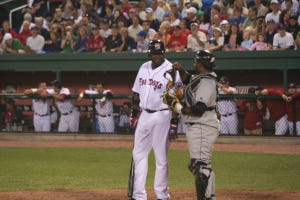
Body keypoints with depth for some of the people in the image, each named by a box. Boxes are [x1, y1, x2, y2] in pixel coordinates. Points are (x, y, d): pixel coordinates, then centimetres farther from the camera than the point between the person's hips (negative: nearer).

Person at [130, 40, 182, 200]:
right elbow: (137, 92, 19)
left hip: (162, 116, -7)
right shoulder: (144, 68, 9)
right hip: (145, 115, 7)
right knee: (139, 153, 8)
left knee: (161, 157, -2)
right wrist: (134, 111, 16)